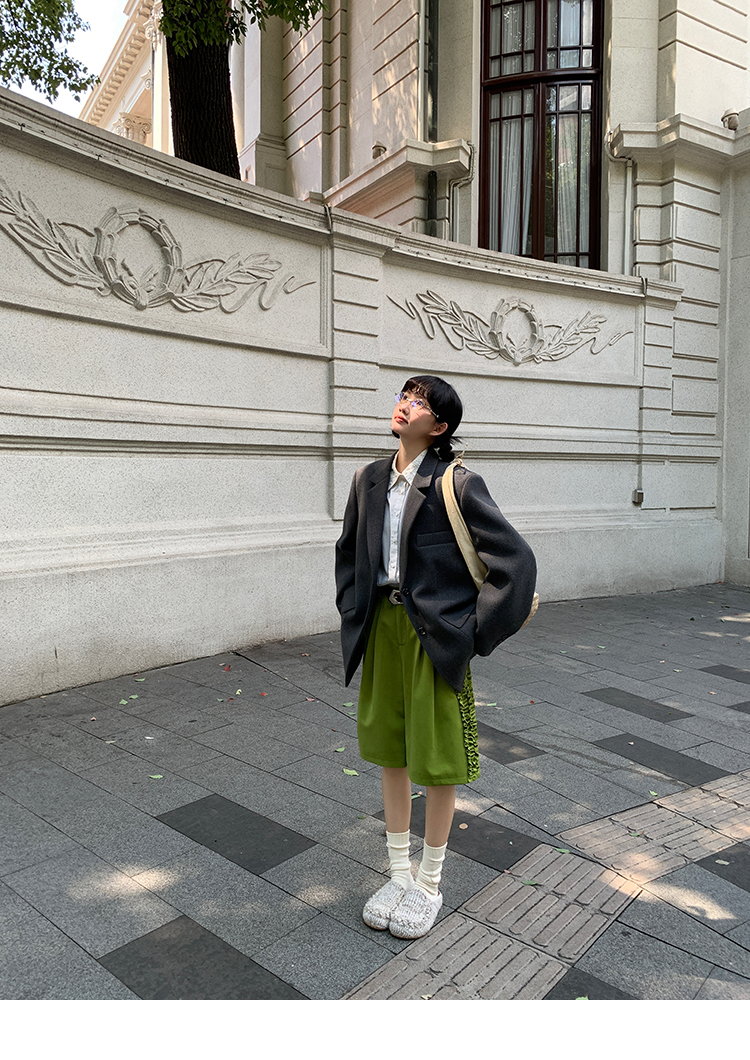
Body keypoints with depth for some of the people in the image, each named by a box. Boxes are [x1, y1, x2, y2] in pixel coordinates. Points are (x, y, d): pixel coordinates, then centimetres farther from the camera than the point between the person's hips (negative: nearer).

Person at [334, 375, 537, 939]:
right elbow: (348, 552, 20)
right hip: (383, 627, 6)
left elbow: (517, 559, -14)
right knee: (390, 750, 16)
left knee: (437, 762, 8)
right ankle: (399, 873, 35)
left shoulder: (458, 484, -13)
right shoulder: (370, 480, 5)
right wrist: (354, 615, 11)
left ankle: (429, 885, 30)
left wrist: (476, 635, -13)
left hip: (436, 634, -6)